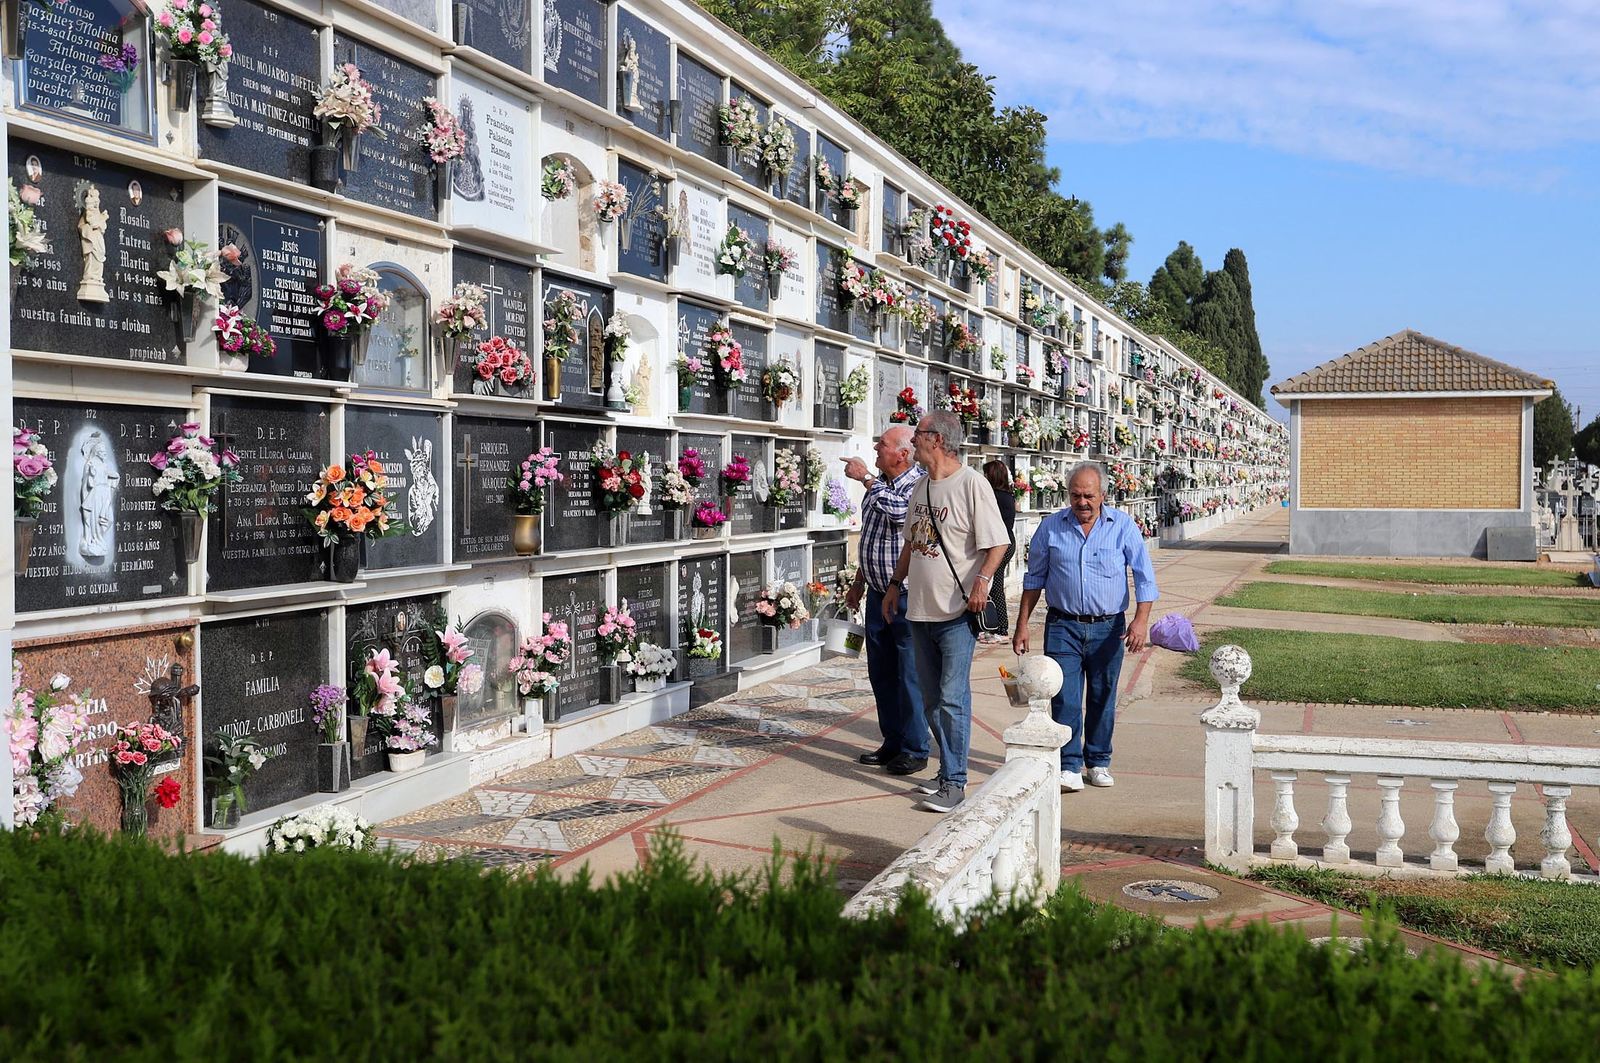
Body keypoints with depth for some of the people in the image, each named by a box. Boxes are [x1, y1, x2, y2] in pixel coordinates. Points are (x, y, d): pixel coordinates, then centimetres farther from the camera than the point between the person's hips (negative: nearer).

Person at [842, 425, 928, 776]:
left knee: (910, 675, -2)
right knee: (881, 673, 14)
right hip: (878, 593, 9)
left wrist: (865, 478, -24)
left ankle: (914, 750, 7)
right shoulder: (877, 484, 12)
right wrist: (859, 582, 25)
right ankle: (892, 743, 24)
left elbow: (900, 511, -36)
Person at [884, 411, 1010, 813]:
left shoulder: (971, 483, -12)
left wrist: (981, 582, -26)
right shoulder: (921, 486, 13)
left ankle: (954, 783, -1)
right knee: (932, 700, 13)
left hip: (957, 613, -8)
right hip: (919, 609, 8)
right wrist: (896, 583, 24)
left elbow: (997, 543, -14)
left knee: (952, 698, -7)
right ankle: (950, 770, 25)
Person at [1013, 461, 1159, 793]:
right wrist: (1022, 625, 7)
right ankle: (1069, 767, -5)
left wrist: (1142, 619, -15)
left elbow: (1144, 576, -1)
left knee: (1102, 699, 10)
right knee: (1065, 698, -8)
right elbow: (1034, 578, 10)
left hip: (1108, 628, 0)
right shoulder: (1050, 527, 2)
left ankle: (1098, 762, 24)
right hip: (1063, 626, 0)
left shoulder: (1122, 525, -1)